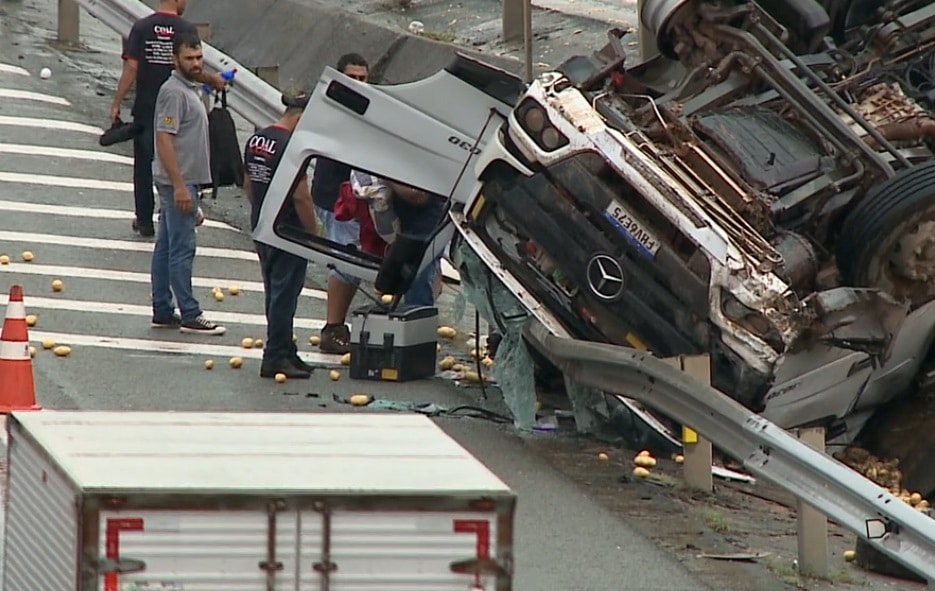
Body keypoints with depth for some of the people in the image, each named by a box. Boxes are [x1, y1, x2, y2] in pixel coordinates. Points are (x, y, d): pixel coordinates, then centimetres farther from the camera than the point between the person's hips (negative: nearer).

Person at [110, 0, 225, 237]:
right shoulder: (187, 30, -8)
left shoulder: (141, 27, -5)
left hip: (145, 109, 1)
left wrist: (116, 104, -5)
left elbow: (131, 68, -9)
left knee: (144, 166, 9)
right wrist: (214, 80, 12)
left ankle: (144, 221, 13)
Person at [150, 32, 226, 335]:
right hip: (178, 182, -10)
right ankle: (190, 316, -6)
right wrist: (180, 186, -24)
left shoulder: (191, 89, 15)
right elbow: (164, 139, -21)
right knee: (182, 249, -7)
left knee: (167, 247, 12)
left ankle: (162, 312, 16)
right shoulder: (174, 92, -17)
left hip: (184, 181, 10)